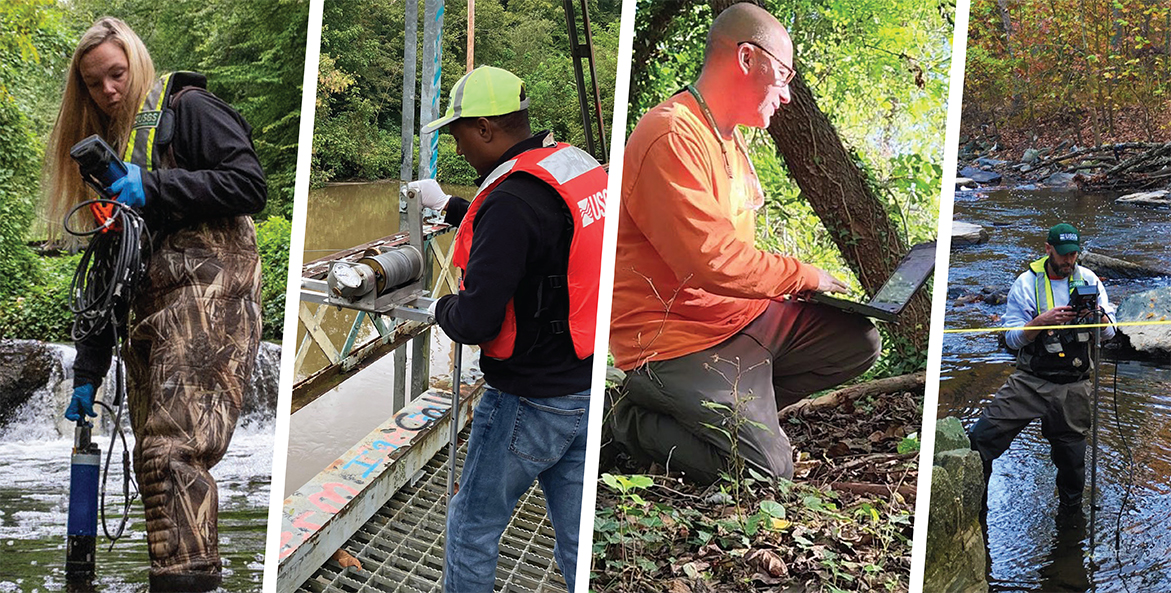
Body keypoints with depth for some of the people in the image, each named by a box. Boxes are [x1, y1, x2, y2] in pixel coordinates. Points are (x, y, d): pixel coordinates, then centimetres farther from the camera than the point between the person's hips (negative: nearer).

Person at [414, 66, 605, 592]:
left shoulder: (512, 200, -22)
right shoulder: (581, 166, 5)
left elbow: (476, 321, -24)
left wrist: (443, 308, -2)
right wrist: (447, 207, 36)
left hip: (532, 401, -8)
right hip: (591, 386, 8)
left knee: (472, 527, 10)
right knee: (578, 537, 14)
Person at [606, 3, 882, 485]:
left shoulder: (727, 138, 15)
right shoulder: (674, 137, -20)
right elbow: (711, 260, -26)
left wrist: (800, 282, 6)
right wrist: (805, 275, -13)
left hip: (742, 317, 10)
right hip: (676, 336, -10)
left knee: (858, 340, 3)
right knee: (767, 470, -18)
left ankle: (728, 409, 2)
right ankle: (637, 420, 2)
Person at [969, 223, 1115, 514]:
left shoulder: (1088, 280, 5)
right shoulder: (1026, 283, -2)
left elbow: (1109, 332, 6)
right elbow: (1012, 338, -5)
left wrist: (1097, 314, -17)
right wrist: (1042, 321, -23)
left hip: (1073, 388, 1)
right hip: (1030, 381, -1)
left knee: (1071, 454, 11)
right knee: (981, 438, -11)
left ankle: (1070, 508, 36)